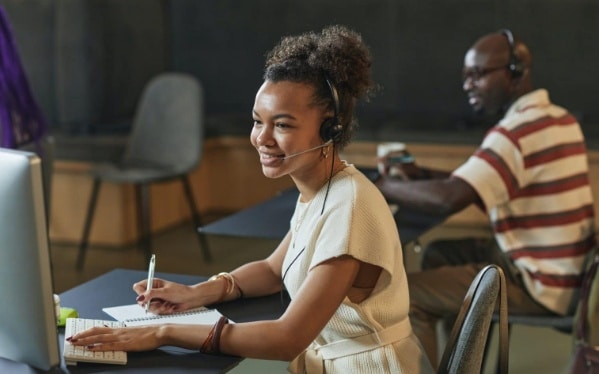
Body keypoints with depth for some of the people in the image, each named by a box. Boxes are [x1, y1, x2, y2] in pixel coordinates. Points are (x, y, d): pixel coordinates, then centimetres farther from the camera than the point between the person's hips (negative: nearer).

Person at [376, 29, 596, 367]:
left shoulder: (518, 132, -22)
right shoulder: (558, 118, 9)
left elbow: (449, 200, -31)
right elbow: (475, 186, 17)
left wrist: (382, 185, -16)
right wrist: (422, 173, 6)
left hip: (538, 283, -10)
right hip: (559, 265, 10)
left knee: (406, 297, -9)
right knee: (440, 254, 23)